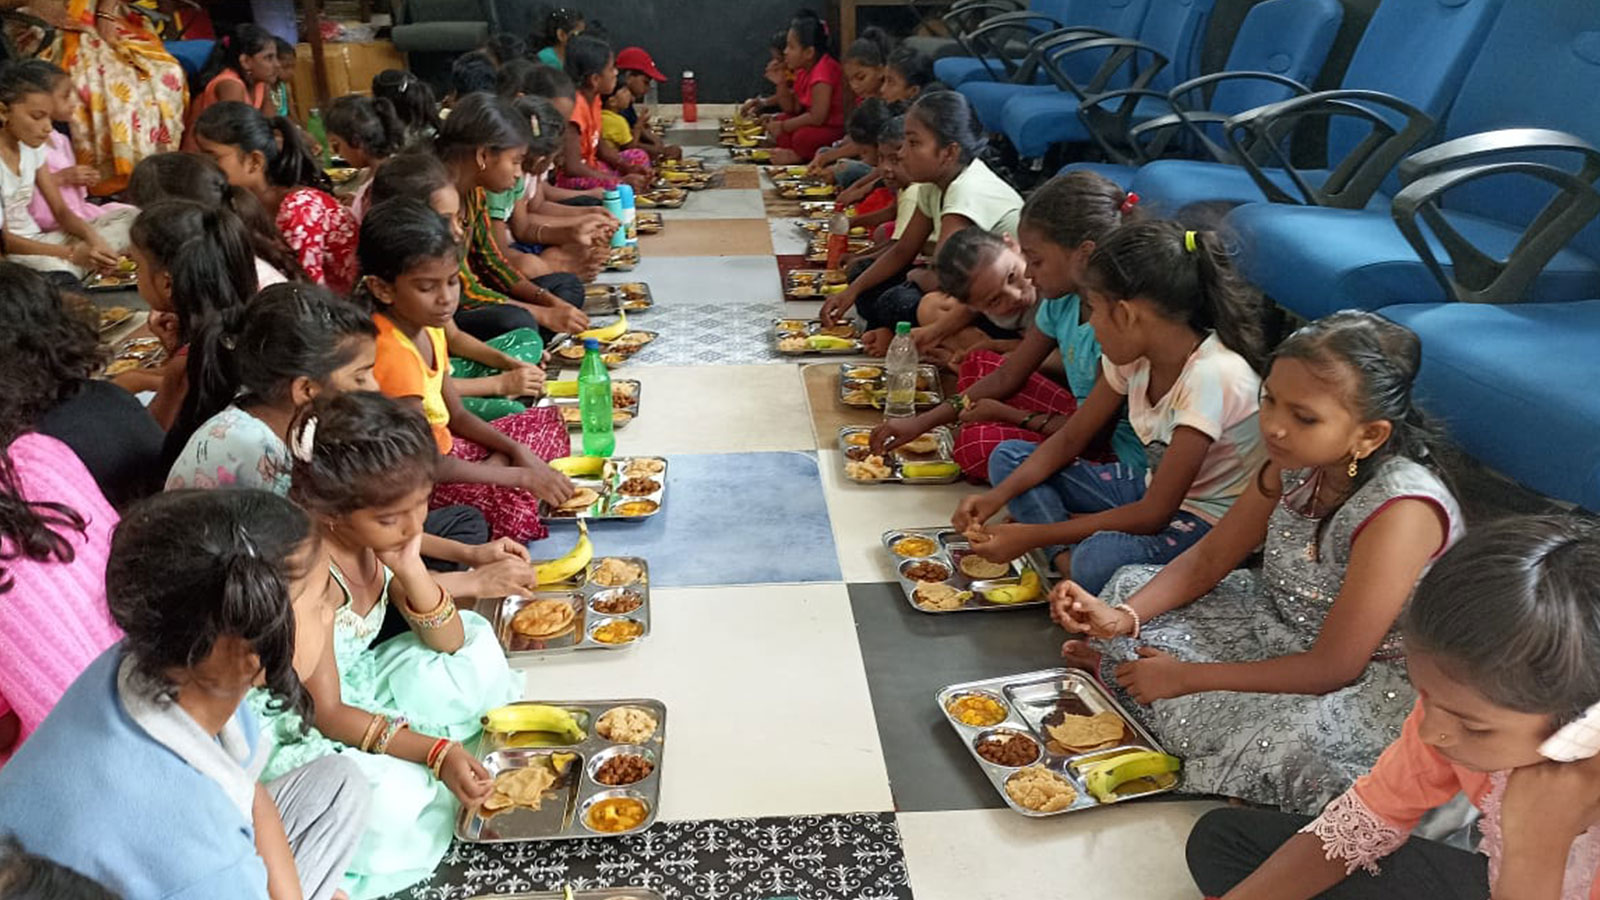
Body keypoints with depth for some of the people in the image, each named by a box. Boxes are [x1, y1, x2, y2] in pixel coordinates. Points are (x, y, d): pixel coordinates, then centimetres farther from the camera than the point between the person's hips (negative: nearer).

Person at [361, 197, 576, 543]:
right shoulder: (394, 354, -29)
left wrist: (519, 451, -8)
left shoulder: (428, 328, 0)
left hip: (444, 447, 10)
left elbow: (456, 415, 7)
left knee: (546, 421, 17)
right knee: (515, 503, -31)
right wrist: (523, 476, -24)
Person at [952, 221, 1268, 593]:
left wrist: (1034, 535, -23)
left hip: (1216, 523, -8)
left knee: (1100, 558, -40)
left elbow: (1154, 514, -25)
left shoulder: (1211, 375, -28)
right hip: (1155, 490, 9)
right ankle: (1067, 560, -15)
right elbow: (1070, 439, 6)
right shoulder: (1133, 353, -4)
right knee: (1008, 457, 3)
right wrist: (997, 496, -9)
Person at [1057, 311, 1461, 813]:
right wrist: (1120, 617, -17)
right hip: (1282, 627, 7)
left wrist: (1187, 677, -22)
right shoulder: (1296, 460, -10)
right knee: (1133, 584, 3)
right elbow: (1208, 559, 0)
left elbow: (1332, 669, -27)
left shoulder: (1400, 508, -32)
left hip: (1369, 682, -7)